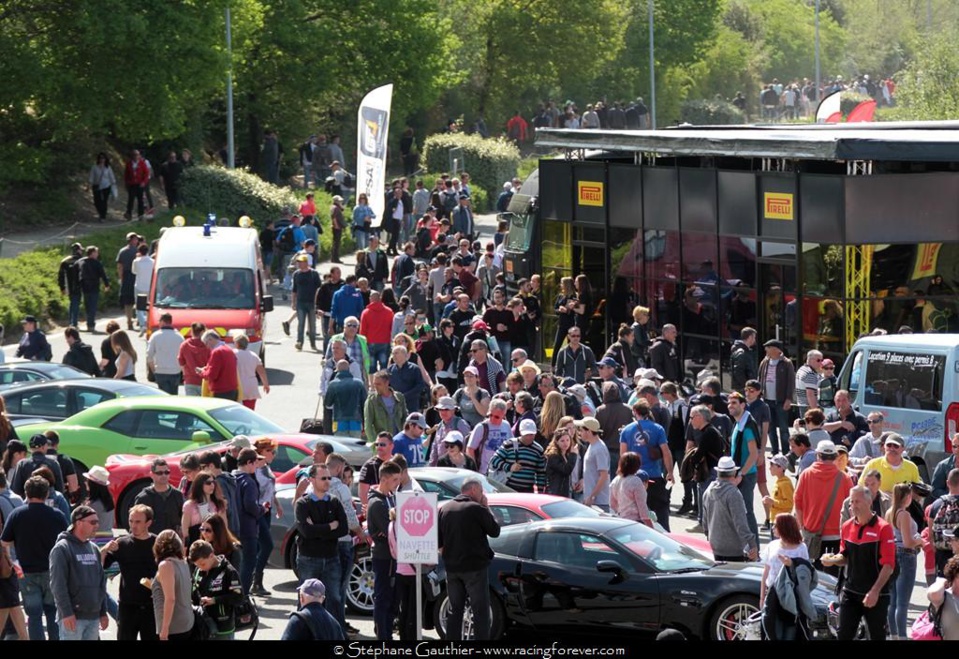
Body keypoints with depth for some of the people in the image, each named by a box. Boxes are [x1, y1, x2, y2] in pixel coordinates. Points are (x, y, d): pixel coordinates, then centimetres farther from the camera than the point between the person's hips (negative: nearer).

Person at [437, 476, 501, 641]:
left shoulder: (445, 509, 7)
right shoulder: (477, 509, -12)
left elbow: (437, 540, 7)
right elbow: (495, 531, -3)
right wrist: (487, 508, 5)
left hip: (452, 568, 6)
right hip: (475, 567, -6)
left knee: (455, 610, 12)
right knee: (480, 611, -1)